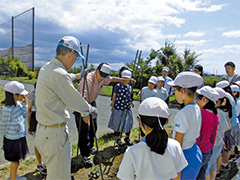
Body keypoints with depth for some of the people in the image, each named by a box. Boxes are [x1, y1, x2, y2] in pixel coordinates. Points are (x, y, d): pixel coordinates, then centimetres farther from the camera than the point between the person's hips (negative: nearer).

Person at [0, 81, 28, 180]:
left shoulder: (18, 103, -2)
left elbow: (25, 115, 9)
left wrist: (24, 103, -1)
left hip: (20, 137, 8)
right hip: (13, 139, -8)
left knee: (17, 160, 24)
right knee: (15, 161, 9)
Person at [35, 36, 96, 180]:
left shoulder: (46, 68, 6)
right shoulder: (59, 74, -25)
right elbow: (75, 101, -17)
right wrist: (90, 110, 1)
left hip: (43, 129, 10)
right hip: (54, 134, -10)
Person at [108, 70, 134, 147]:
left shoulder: (130, 87, 7)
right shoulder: (118, 86, -8)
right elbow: (114, 96, -3)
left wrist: (131, 102, 10)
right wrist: (112, 106, 0)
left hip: (127, 108, 5)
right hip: (118, 108, -5)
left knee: (128, 123, 12)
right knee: (118, 123, 8)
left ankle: (127, 138, 34)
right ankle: (118, 139, 29)